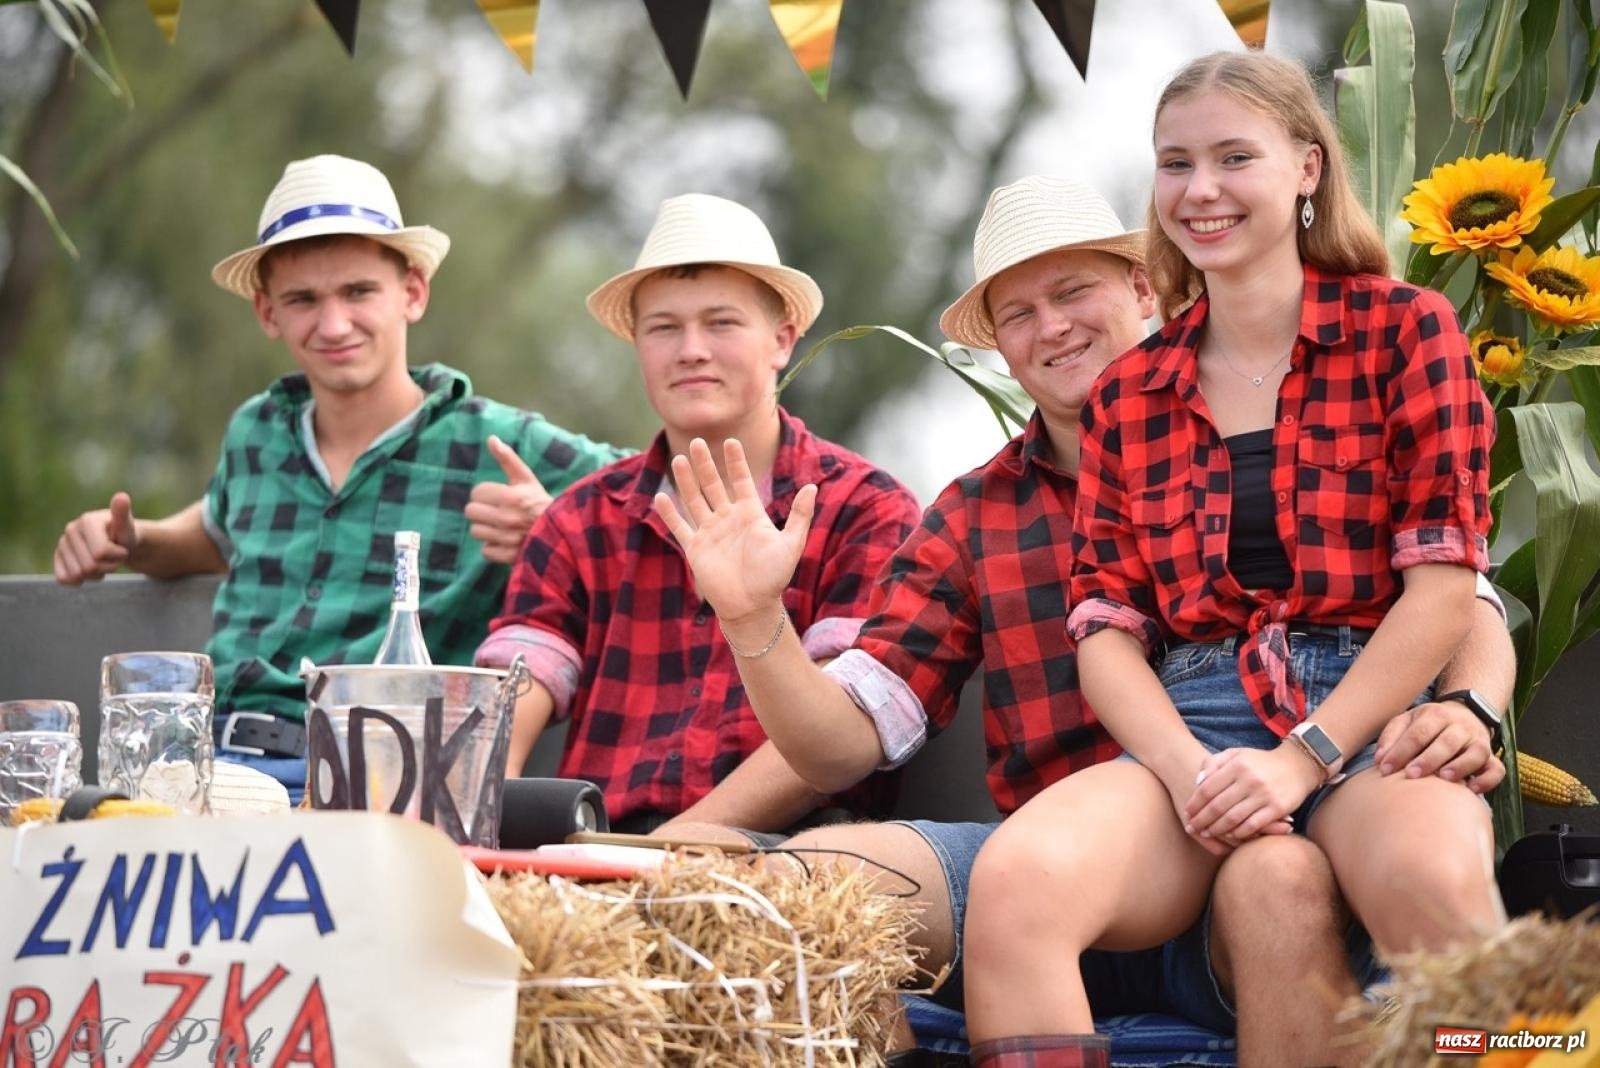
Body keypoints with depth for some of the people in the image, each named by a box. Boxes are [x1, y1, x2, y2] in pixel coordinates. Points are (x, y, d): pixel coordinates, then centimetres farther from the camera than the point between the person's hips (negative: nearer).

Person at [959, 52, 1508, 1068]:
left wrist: (1304, 758, -13)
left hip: (1373, 716, -3)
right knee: (1015, 879, -31)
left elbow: (1445, 581, -2)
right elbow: (1107, 628, 10)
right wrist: (1189, 772, -11)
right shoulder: (1126, 396, 17)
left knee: (1433, 876, -41)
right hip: (1191, 725, 3)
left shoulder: (1405, 329, 7)